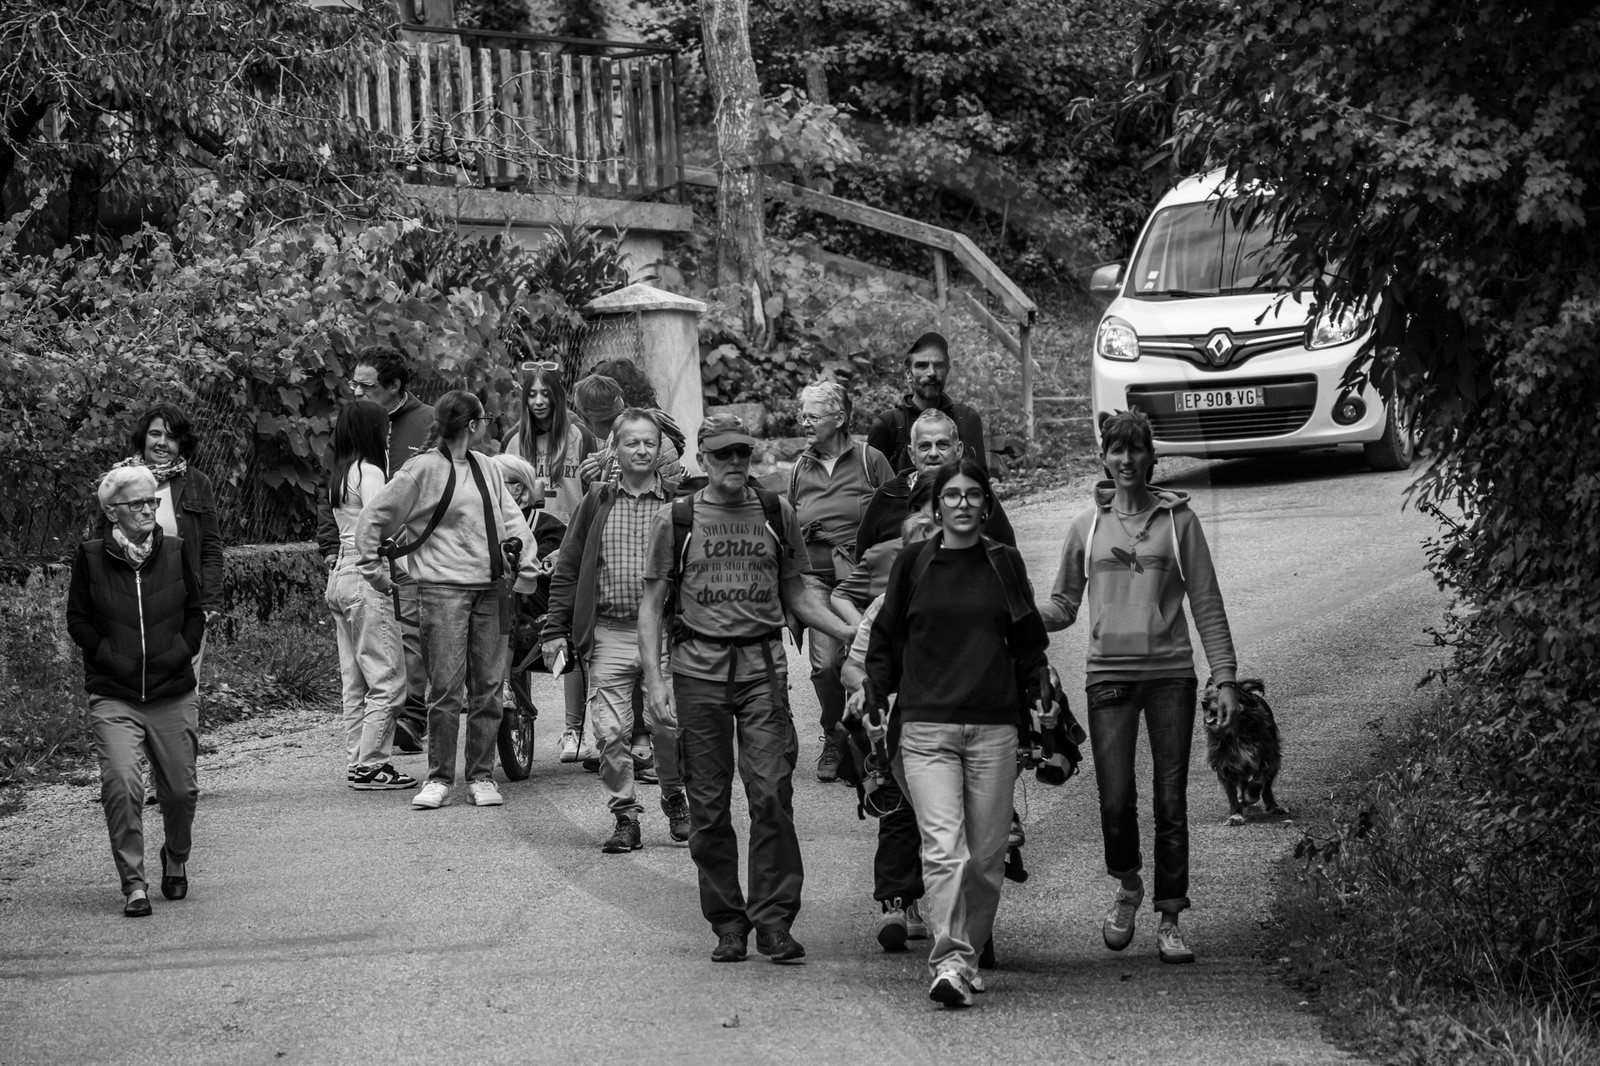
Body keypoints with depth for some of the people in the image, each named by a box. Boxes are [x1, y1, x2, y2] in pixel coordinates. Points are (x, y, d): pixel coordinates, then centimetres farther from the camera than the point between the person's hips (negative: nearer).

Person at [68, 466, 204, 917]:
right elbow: (77, 619, 4)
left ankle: (176, 858, 36)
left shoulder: (175, 552, 3)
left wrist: (181, 652, -4)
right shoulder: (91, 557, -2)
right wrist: (108, 657, -8)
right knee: (121, 784, -18)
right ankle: (133, 883, -9)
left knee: (180, 789, 7)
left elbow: (196, 612, 11)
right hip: (113, 697, -2)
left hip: (173, 693, 2)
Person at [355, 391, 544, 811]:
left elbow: (511, 519, 16)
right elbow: (374, 516, -1)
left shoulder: (487, 468, 14)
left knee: (487, 688, 6)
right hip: (443, 590, -6)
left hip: (491, 590, 6)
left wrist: (526, 567, 5)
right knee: (445, 689, -5)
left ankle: (481, 776, 14)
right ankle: (439, 778, 5)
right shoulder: (424, 469, -5)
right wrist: (373, 568, 1)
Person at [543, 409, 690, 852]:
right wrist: (555, 628, 5)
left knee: (670, 727, -2)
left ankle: (675, 800, 21)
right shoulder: (598, 502, 10)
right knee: (610, 732, -3)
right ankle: (625, 817, 7)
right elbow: (568, 569, 11)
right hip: (608, 633, 1)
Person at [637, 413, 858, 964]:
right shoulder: (676, 519, 5)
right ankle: (727, 923, 10)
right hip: (699, 669, 0)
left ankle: (774, 919, -5)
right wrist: (654, 679, -3)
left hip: (764, 669, 1)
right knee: (709, 804, 2)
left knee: (772, 794, -10)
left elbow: (796, 593, 18)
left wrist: (853, 634, 4)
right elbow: (652, 604, 7)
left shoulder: (777, 514, 10)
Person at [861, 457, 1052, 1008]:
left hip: (995, 727, 2)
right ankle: (950, 961, -20)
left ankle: (968, 954, 17)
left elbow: (1028, 642, 17)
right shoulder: (912, 564, 6)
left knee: (987, 854, 3)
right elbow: (886, 638, 14)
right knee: (944, 847, -15)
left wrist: (1039, 694, 7)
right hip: (926, 726, -2)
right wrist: (874, 693, 4)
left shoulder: (1004, 564, 10)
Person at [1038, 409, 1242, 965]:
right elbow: (1063, 606, 13)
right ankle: (1128, 887, 21)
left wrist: (1225, 678, -2)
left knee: (1171, 802, 0)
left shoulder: (1178, 520, 3)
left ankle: (1169, 921, 8)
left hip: (1170, 673, -1)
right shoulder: (1086, 526, 8)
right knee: (1116, 800, -7)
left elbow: (1207, 603, 4)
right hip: (1110, 674, 1)